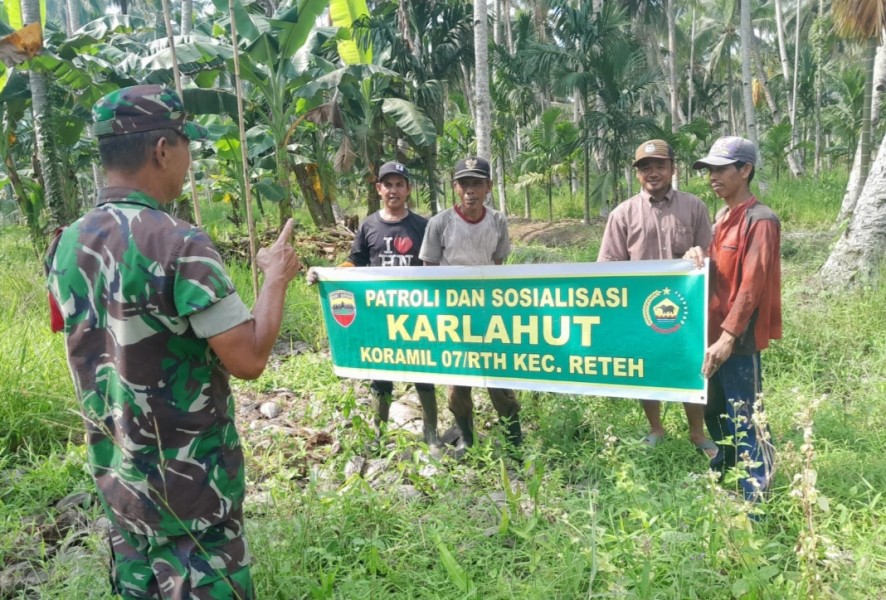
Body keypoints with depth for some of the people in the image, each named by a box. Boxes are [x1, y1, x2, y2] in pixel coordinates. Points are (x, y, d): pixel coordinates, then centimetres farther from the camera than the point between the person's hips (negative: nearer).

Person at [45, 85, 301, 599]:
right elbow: (249, 360, -23)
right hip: (189, 480, -7)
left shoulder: (67, 245, 2)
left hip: (115, 472, 7)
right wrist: (277, 277, -10)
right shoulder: (180, 245, -22)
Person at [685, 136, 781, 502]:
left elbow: (752, 285, -19)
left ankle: (758, 503, 4)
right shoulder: (722, 218, 14)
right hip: (714, 333, 9)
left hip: (739, 340, -9)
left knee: (745, 421, -5)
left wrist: (728, 337, -23)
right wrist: (699, 257, -4)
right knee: (714, 411, 19)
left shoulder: (760, 220, -12)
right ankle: (721, 475, 36)